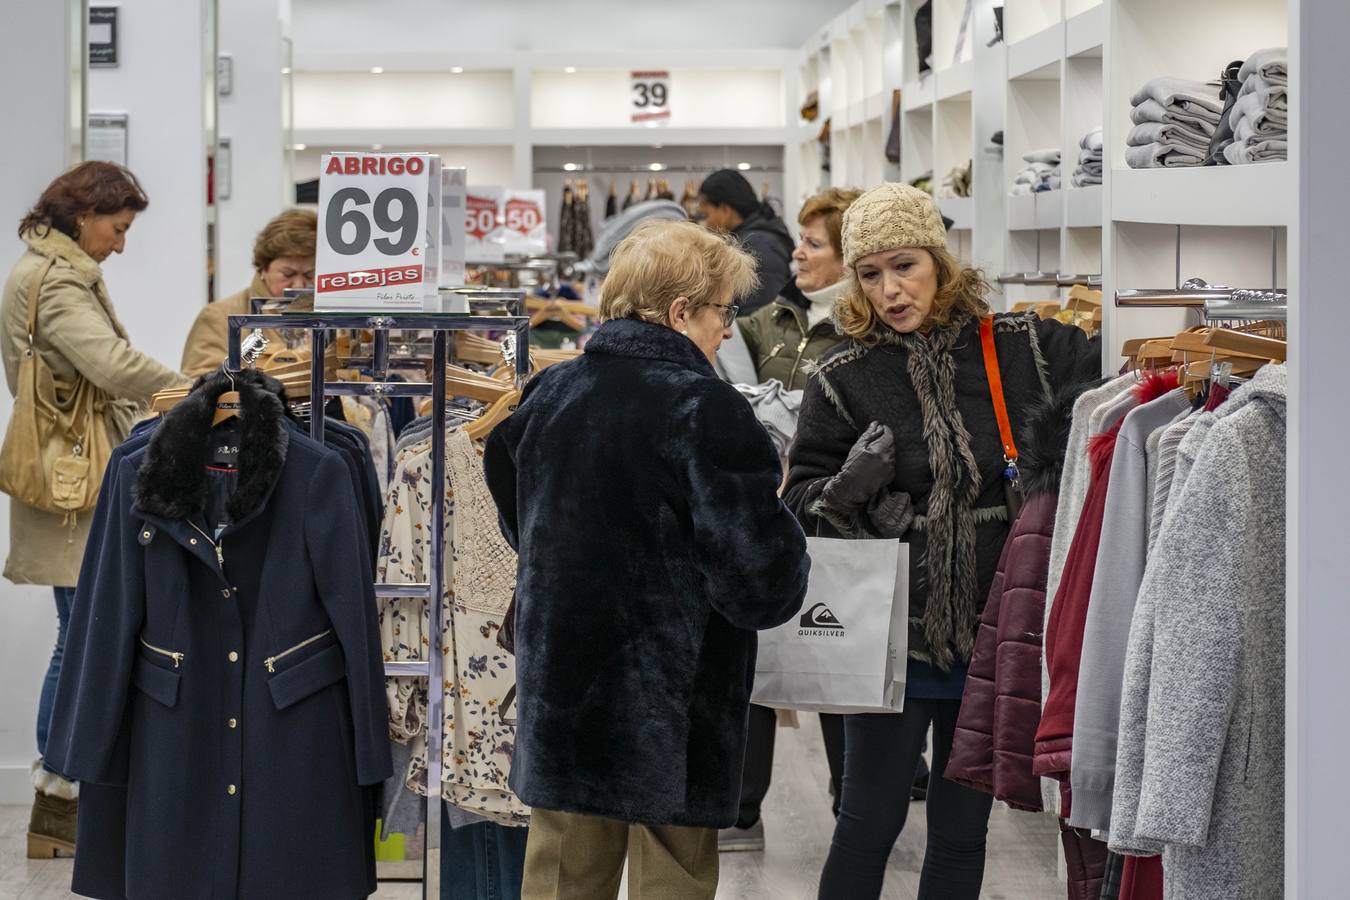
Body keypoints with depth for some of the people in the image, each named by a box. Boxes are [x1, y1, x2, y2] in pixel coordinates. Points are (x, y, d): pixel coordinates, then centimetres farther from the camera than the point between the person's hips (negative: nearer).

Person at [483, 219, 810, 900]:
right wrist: (773, 506, 2)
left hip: (558, 701, 6)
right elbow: (764, 586, -16)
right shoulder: (705, 410, -16)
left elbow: (519, 525, 20)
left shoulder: (547, 395, 4)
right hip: (671, 713, -6)